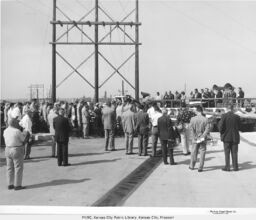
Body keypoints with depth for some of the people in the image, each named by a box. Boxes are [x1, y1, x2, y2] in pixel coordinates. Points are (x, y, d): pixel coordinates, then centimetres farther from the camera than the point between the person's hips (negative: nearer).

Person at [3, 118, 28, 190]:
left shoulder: (5, 131, 5)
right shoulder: (17, 131, -18)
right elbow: (23, 139, -6)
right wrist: (24, 134, 13)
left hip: (8, 150, 8)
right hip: (17, 151, -8)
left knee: (10, 168, 13)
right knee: (18, 169, 0)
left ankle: (10, 185, 17)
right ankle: (17, 185, 2)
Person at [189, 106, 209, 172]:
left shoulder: (193, 119, -5)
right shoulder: (205, 119, -6)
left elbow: (191, 129, -9)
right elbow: (207, 129, -11)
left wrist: (195, 138, -7)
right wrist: (203, 137, -9)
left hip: (195, 139, 1)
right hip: (203, 139, -1)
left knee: (194, 152, 14)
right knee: (202, 152, 5)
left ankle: (192, 166, 26)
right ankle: (200, 168, 4)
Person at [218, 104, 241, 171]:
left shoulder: (224, 116, -10)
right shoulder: (237, 117, -4)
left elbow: (221, 126, -12)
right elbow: (239, 128, 2)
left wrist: (222, 133, 6)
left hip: (226, 137, -2)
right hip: (235, 137, 2)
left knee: (227, 153, 5)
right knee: (234, 153, 9)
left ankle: (227, 167, 6)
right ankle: (235, 167, 12)